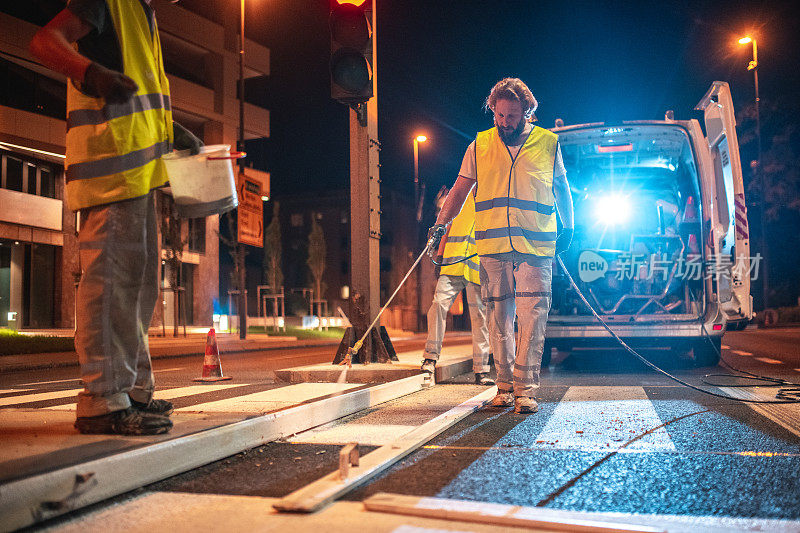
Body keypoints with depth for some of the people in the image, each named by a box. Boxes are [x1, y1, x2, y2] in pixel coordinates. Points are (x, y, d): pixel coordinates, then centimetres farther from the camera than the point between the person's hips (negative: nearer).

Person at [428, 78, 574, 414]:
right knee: (498, 318, 4)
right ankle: (505, 384, 14)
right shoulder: (480, 145, 11)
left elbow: (562, 188, 20)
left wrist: (568, 229, 23)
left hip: (535, 247, -1)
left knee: (532, 317, -9)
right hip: (492, 247, 2)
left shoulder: (548, 143, 9)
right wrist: (441, 223, 3)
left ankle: (525, 388, -5)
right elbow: (460, 189, 14)